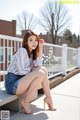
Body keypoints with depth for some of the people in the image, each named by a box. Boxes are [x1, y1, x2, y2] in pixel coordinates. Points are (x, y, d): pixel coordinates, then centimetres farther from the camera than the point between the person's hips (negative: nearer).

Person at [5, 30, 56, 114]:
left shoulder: (32, 53, 12)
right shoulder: (22, 50, -12)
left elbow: (38, 66, -6)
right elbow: (21, 71, -19)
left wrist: (40, 48, -5)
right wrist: (32, 70, -3)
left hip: (21, 81, 8)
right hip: (12, 83, -8)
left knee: (43, 70, -5)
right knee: (40, 73, -22)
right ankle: (25, 101, -10)